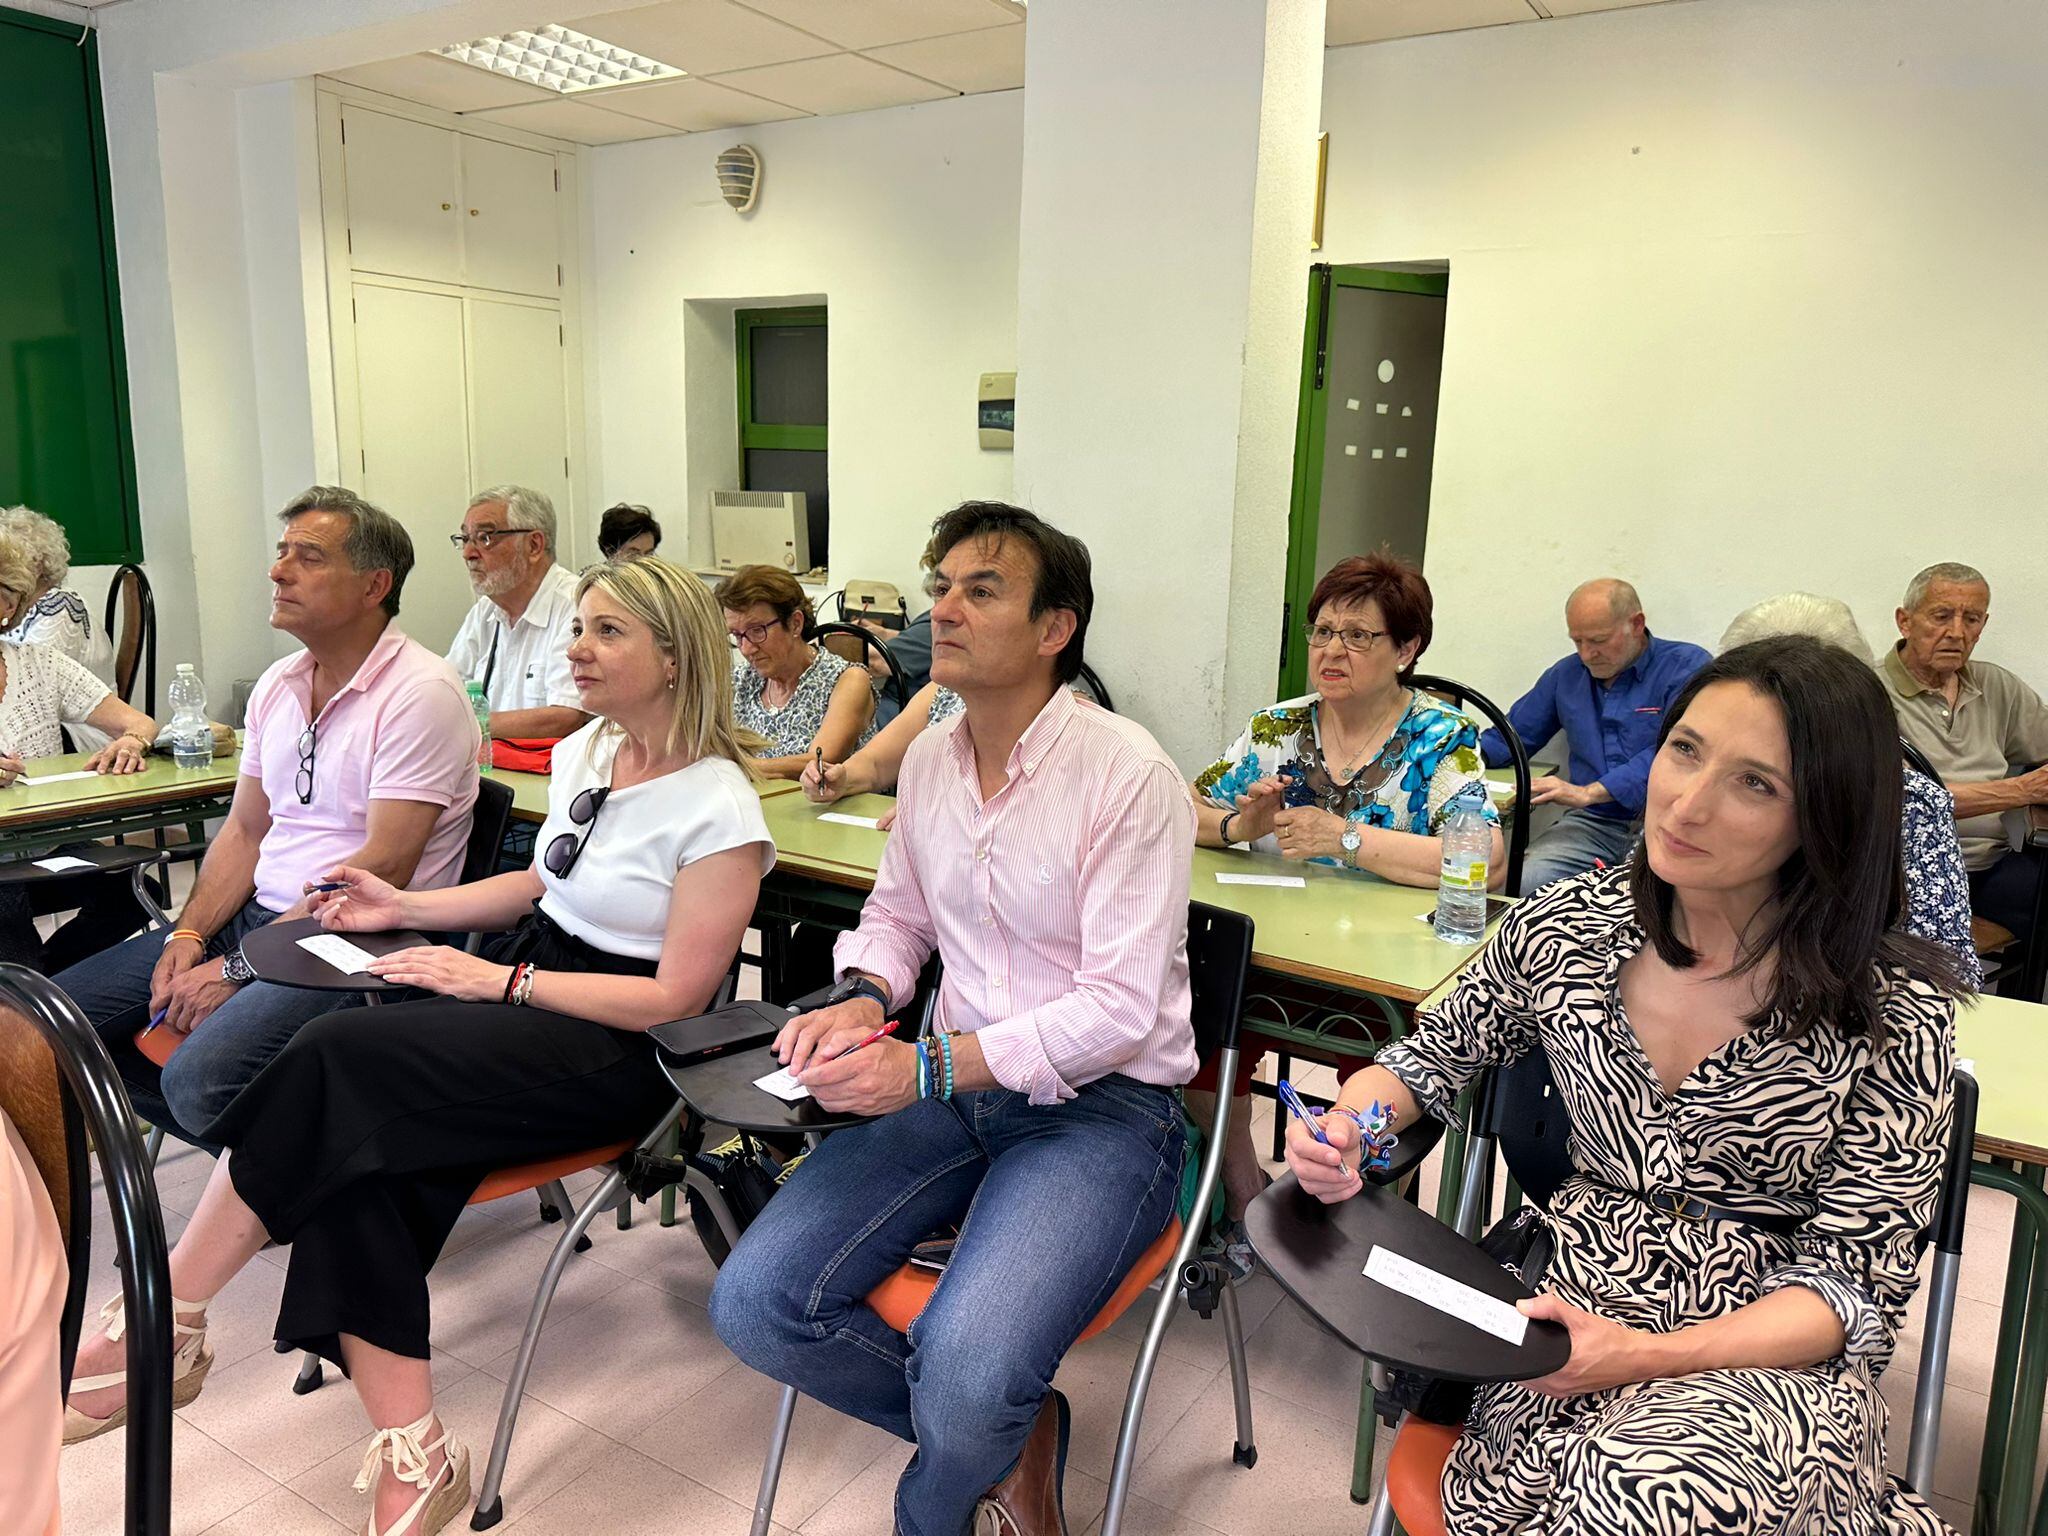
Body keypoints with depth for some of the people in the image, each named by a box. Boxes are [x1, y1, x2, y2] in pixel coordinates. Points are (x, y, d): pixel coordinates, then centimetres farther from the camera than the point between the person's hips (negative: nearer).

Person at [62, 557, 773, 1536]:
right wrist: (407, 907, 11)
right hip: (524, 990, 8)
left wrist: (500, 982, -17)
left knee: (340, 1058, -23)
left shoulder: (717, 806, -16)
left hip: (615, 1051, -7)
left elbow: (675, 998, -17)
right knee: (359, 1163, -20)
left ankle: (166, 1327, -5)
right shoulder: (584, 752, 8)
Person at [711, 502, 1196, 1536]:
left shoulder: (1128, 774, -16)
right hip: (950, 1082, 7)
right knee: (753, 1305, -9)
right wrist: (860, 1000, -4)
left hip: (1102, 1103, -6)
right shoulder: (929, 760, 6)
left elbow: (1120, 1009, -18)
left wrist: (928, 1066, -25)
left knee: (965, 1374, -27)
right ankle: (1011, 1438, 10)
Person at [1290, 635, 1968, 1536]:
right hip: (1576, 1306, 2)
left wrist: (1650, 1354, -23)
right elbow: (1430, 1058, 12)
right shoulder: (1567, 930, -3)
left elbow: (1853, 1278, -8)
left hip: (1769, 1355, -1)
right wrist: (1344, 1126, -10)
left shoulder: (1895, 1013, -12)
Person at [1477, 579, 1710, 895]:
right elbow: (1511, 735, 25)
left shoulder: (1688, 667, -1)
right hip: (1590, 824, 4)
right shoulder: (1565, 675, 18)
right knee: (1520, 883, -24)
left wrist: (1588, 793, -21)